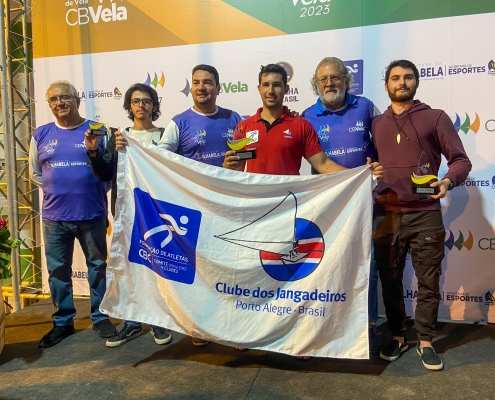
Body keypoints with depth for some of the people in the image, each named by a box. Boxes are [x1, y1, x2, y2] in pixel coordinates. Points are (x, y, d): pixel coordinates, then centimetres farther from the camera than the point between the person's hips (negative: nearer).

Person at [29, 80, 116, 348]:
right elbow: (35, 173, 15)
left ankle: (100, 317, 26)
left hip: (92, 215, -2)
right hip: (54, 217, 3)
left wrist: (90, 191, -5)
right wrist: (57, 189, 5)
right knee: (58, 271, 11)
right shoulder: (41, 135, 7)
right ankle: (62, 321, 27)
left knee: (97, 267, 10)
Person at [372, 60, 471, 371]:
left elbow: (461, 160, 1)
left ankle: (425, 341, 25)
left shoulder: (435, 118, 5)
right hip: (386, 215, 2)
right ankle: (398, 337, 28)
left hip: (425, 215, -2)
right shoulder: (376, 124, 13)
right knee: (390, 281, 10)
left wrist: (447, 181, -18)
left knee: (429, 282, 6)